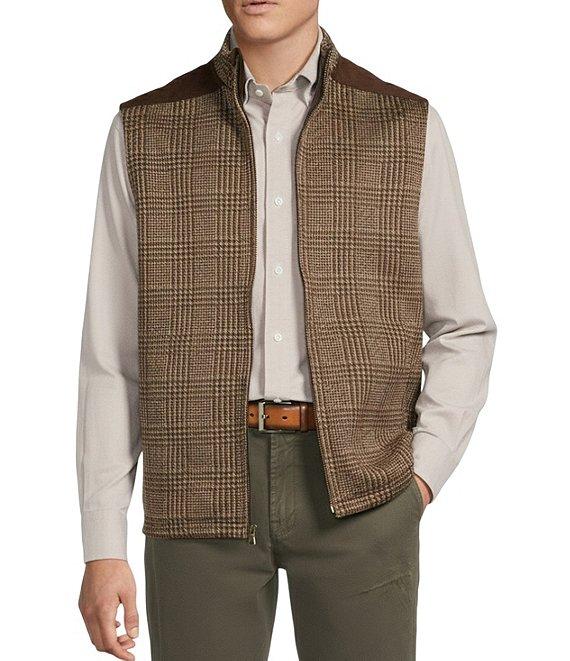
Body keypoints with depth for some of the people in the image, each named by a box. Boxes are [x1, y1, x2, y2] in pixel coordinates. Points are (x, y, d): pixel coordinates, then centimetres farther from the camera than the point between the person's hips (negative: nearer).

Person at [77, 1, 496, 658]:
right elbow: (112, 352, 4)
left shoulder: (407, 129, 4)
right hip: (205, 487, 0)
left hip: (355, 486, 0)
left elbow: (462, 331, 10)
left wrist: (419, 479, -4)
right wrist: (102, 548, 0)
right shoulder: (146, 132, 4)